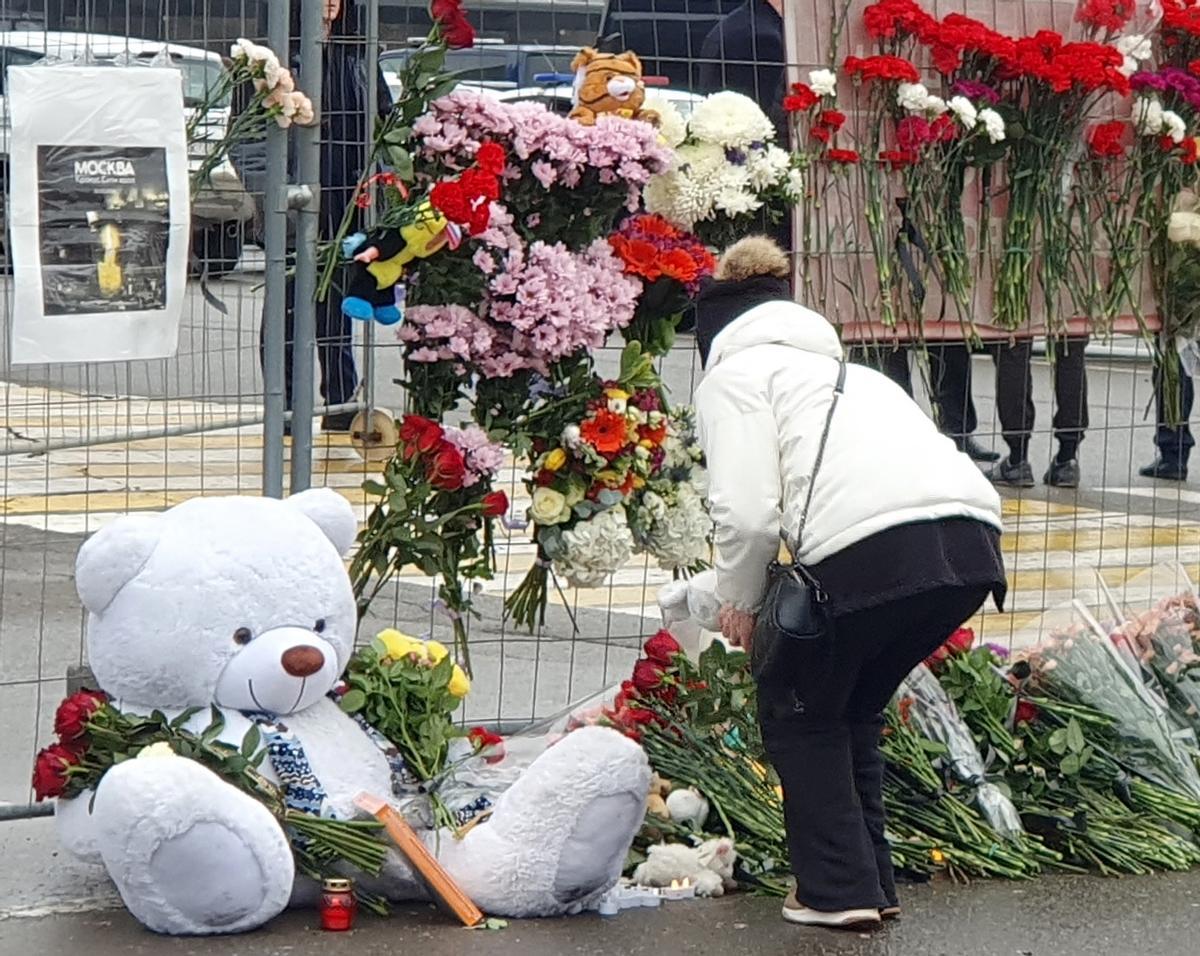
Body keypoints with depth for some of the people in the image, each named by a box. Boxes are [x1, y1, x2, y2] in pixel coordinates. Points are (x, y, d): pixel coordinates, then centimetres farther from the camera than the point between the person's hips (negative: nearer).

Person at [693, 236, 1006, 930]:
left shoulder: (734, 375, 13)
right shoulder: (846, 370, 36)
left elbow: (748, 512, -2)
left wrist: (740, 600, 17)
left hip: (876, 549, -7)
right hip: (972, 538, 7)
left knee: (797, 710, 17)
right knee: (852, 711, 28)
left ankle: (838, 888, 11)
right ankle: (872, 881, 26)